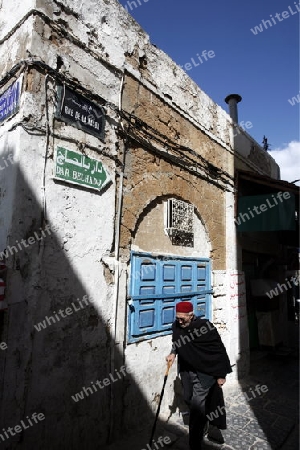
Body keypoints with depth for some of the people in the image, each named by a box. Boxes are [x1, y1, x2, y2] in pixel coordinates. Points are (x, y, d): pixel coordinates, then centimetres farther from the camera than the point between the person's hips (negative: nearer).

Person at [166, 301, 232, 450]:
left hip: (205, 371, -6)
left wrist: (221, 375, -10)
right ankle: (204, 420, 49)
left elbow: (219, 351, -16)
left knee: (196, 405, -7)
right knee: (188, 399, 18)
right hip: (186, 370, 6)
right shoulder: (176, 326, -9)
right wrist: (173, 353, -5)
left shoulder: (204, 326, -25)